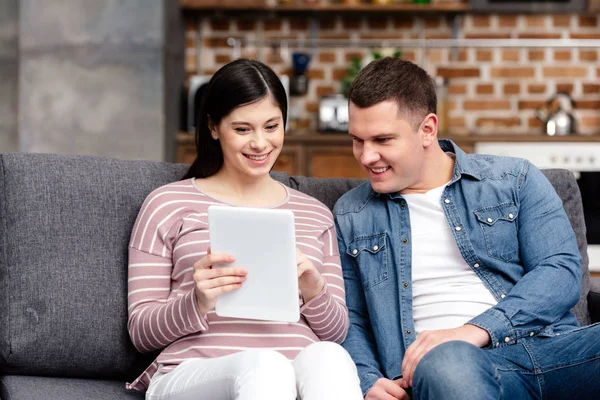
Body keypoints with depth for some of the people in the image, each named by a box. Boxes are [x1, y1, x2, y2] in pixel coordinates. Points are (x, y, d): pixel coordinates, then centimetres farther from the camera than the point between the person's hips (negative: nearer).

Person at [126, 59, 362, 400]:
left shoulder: (316, 215, 23)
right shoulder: (167, 205, 13)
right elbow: (141, 332, 10)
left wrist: (314, 292, -4)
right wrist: (197, 302, -12)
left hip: (303, 371, 2)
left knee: (328, 357, -36)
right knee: (264, 365, -39)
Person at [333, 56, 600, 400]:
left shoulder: (515, 181, 14)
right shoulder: (350, 216, 19)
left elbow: (563, 270, 1)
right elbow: (351, 322, 19)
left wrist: (476, 330, -13)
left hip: (550, 347, 1)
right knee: (446, 360, -41)